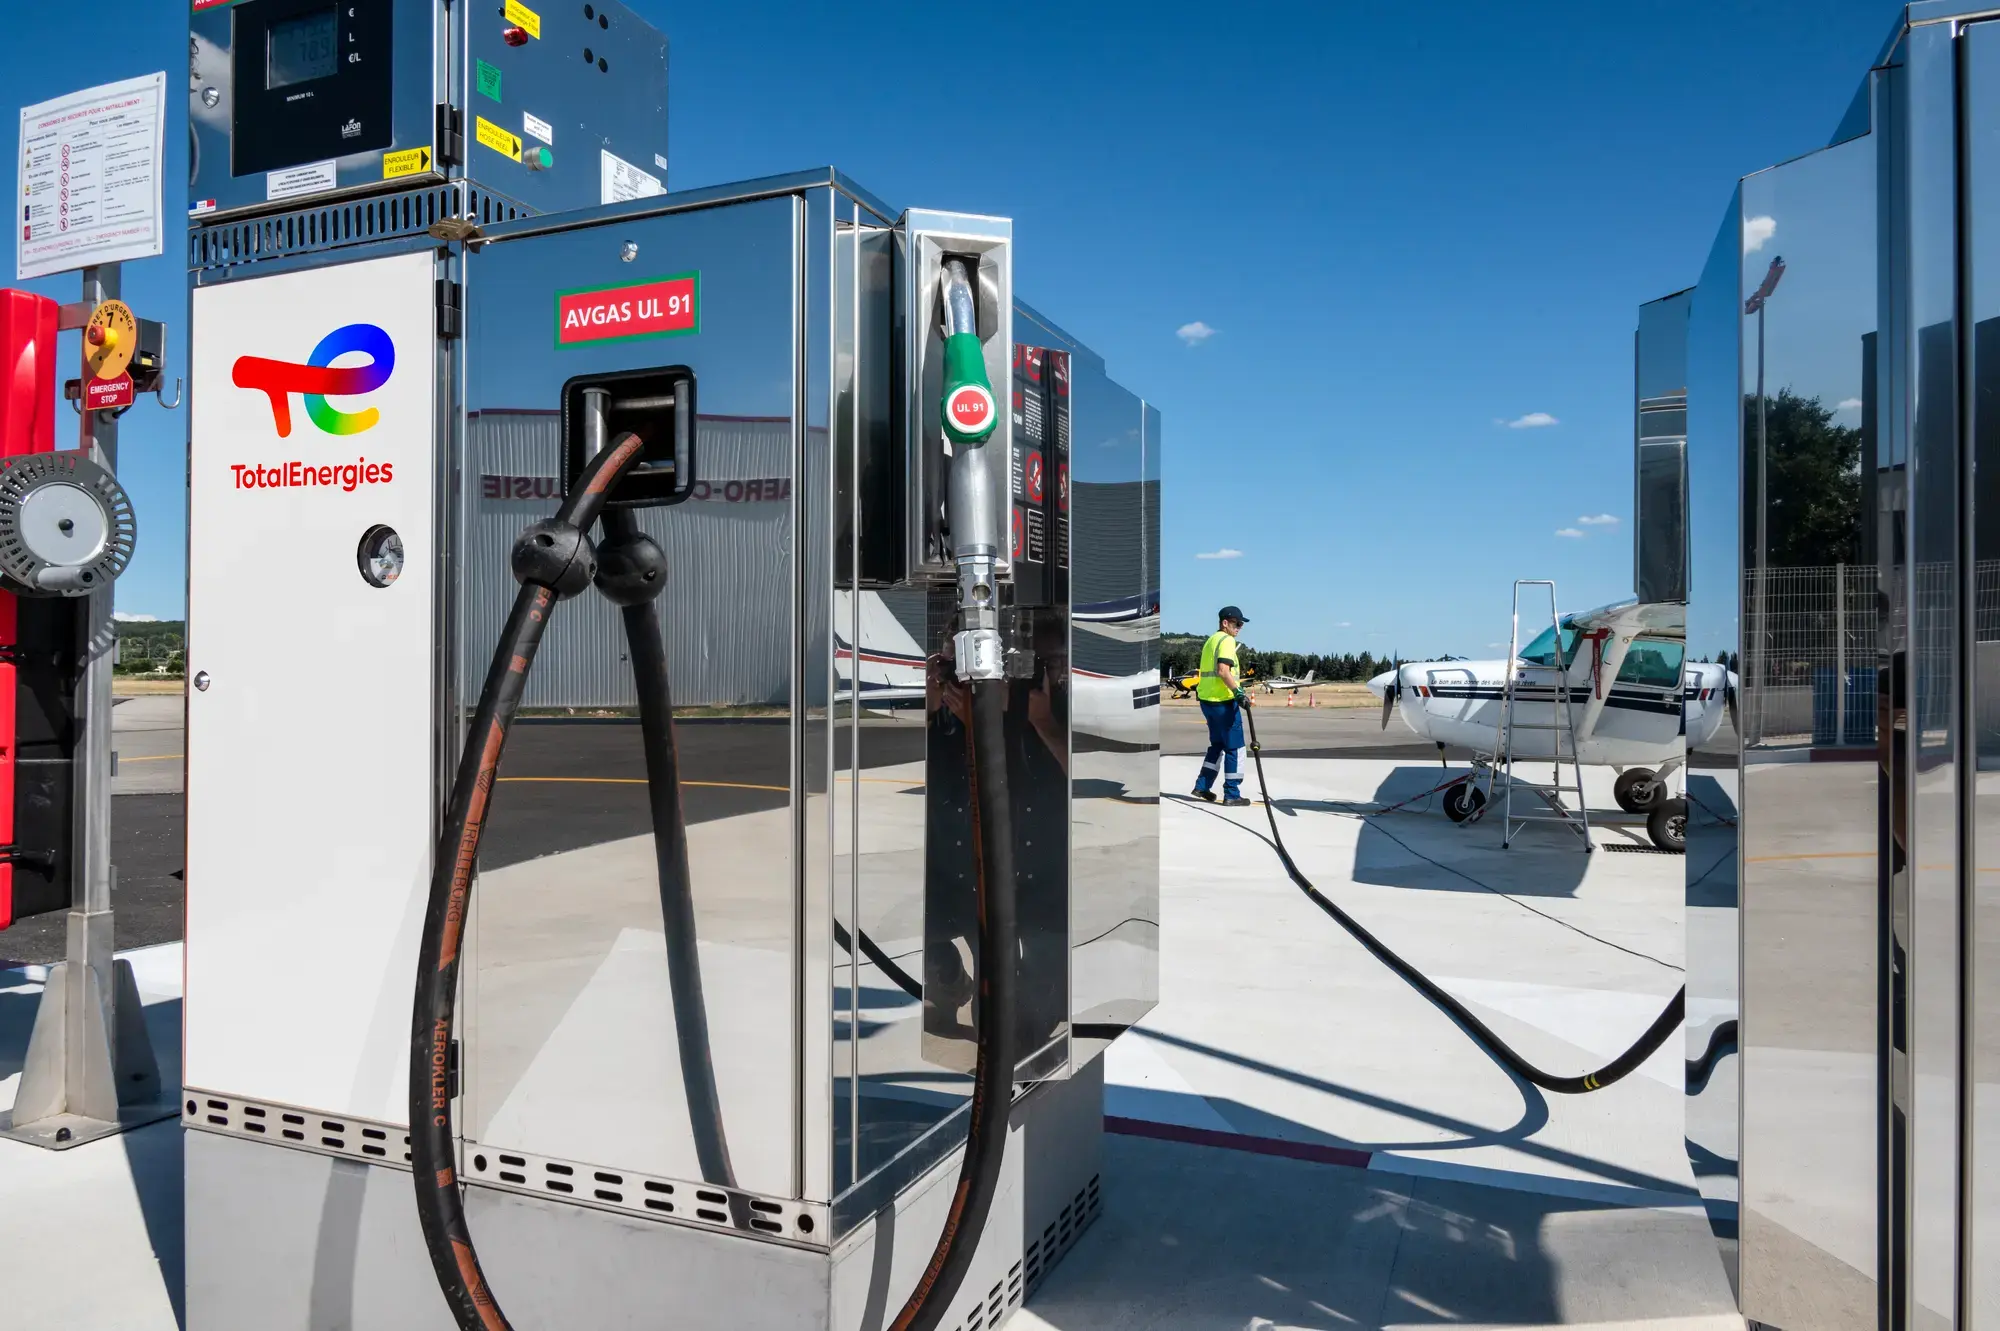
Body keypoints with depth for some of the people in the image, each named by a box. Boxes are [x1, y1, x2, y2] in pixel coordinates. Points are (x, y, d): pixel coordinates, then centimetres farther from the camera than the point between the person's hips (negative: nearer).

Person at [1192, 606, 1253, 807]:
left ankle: (1202, 786, 19)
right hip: (1223, 701, -9)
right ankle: (1232, 794, 0)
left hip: (1207, 700, 9)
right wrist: (1238, 692, -26)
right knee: (1234, 748, -1)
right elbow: (1223, 671, -23)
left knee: (1217, 744, 20)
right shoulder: (1226, 640, -11)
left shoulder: (1211, 640, 17)